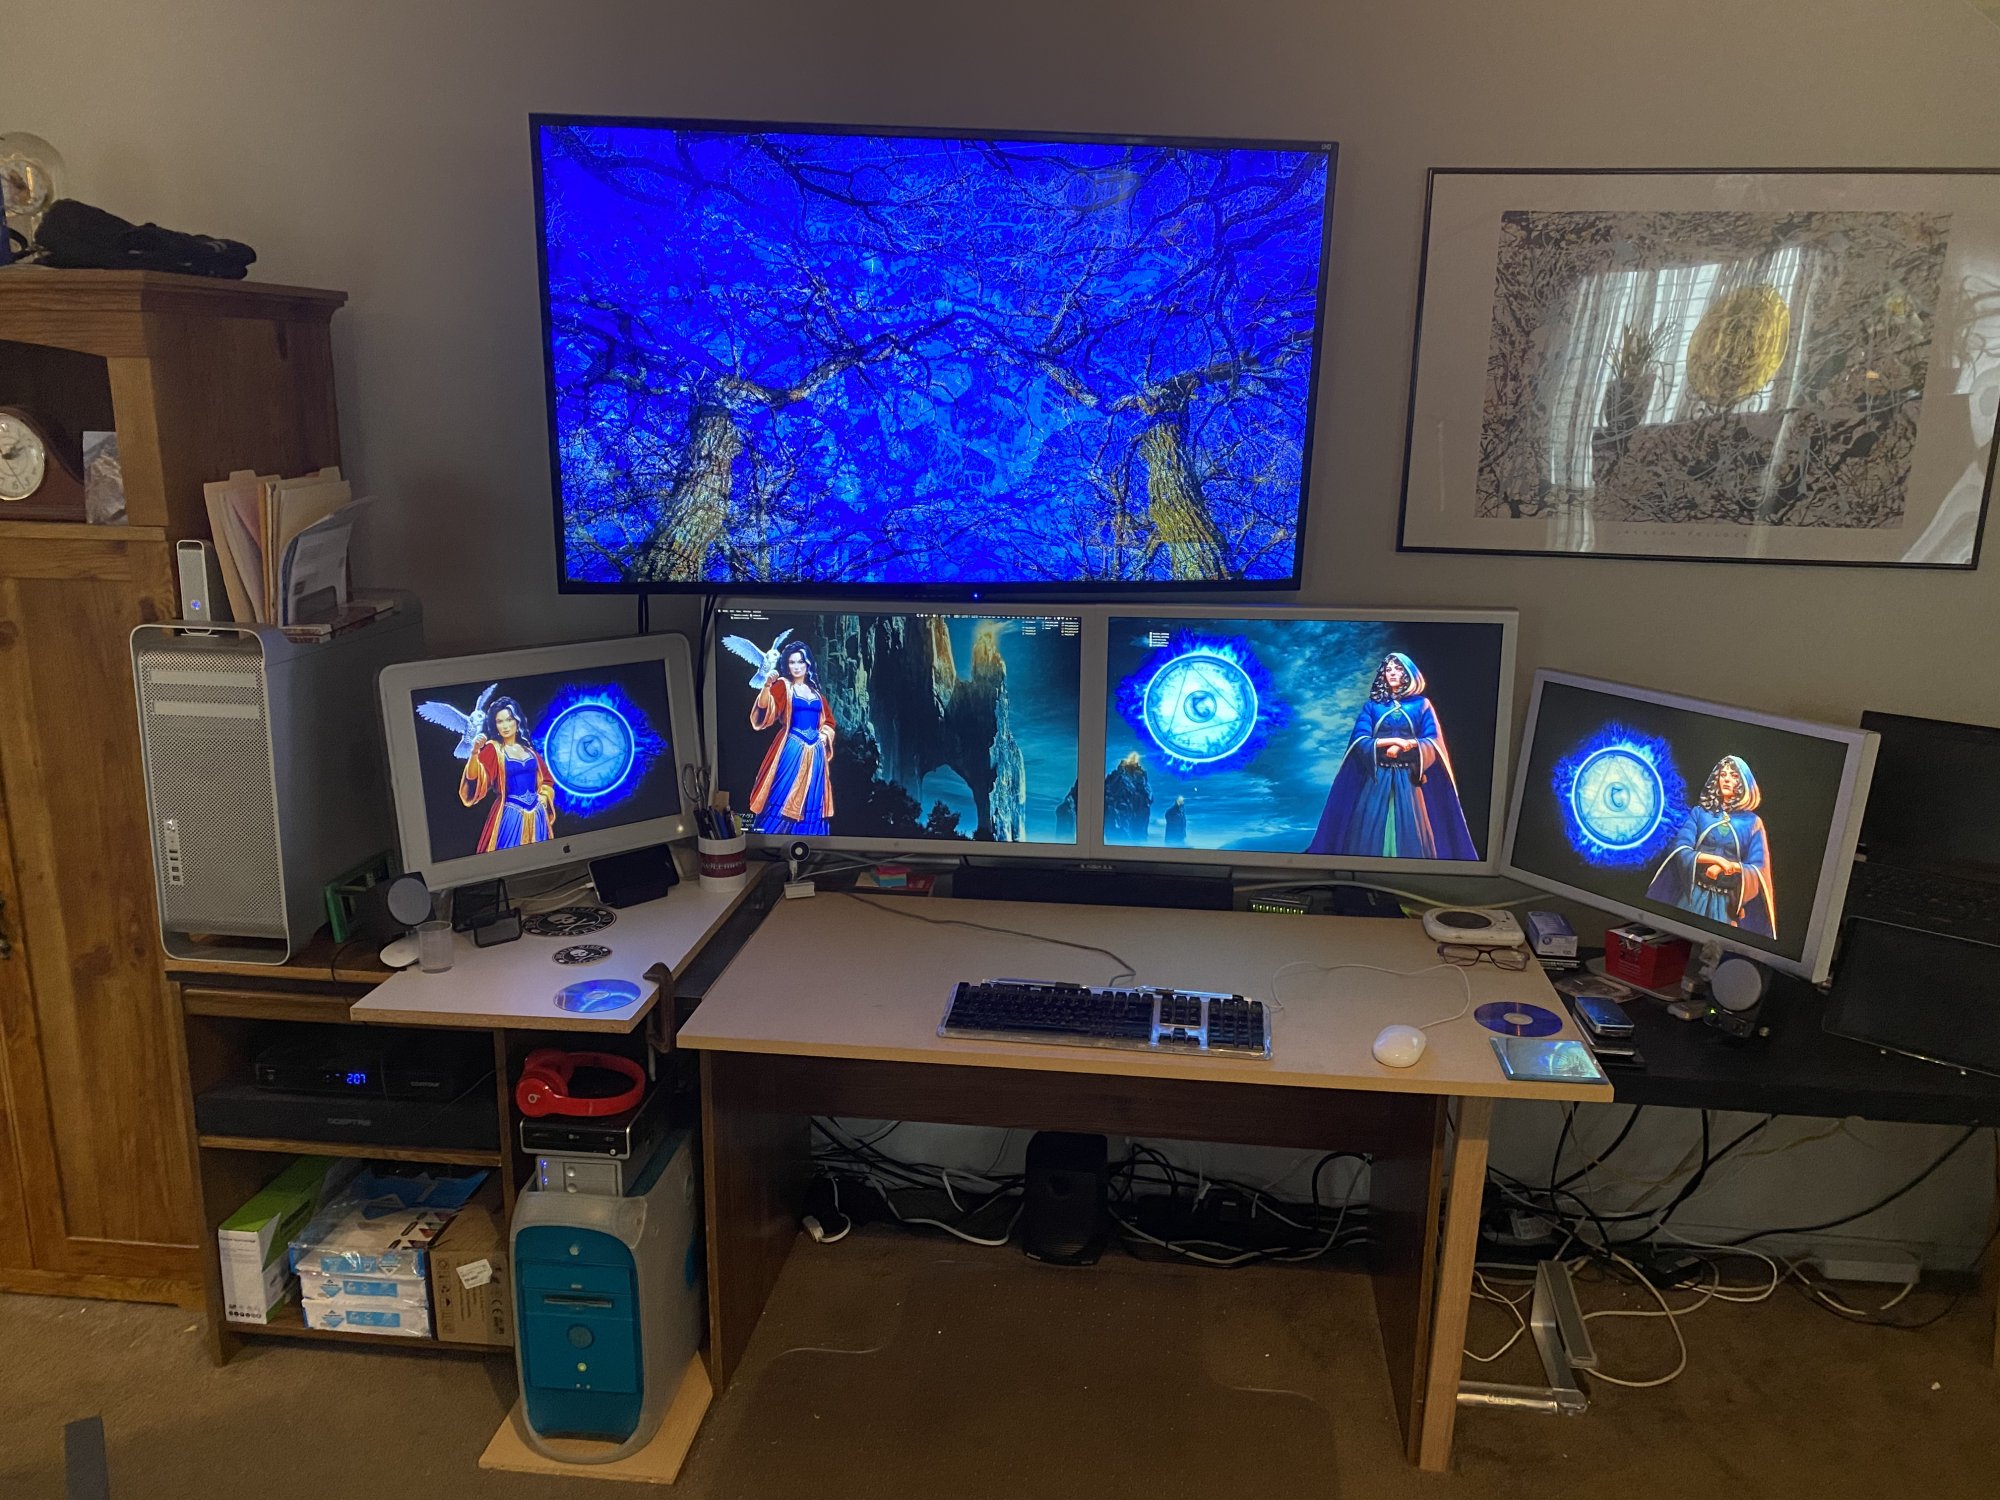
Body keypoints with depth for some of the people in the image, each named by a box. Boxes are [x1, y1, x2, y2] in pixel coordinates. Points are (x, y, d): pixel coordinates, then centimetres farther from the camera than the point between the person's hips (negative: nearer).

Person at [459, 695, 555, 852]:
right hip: (511, 815, -4)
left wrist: (544, 796, 5)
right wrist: (475, 751, -34)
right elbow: (473, 777, -20)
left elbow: (546, 778, 22)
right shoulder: (493, 749, -4)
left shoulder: (528, 747, 10)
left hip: (536, 814, 4)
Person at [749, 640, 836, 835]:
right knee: (784, 798, -9)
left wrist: (824, 734, 6)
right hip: (791, 749, -5)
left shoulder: (815, 692, 14)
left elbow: (828, 720, 26)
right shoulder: (783, 686, -1)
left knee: (811, 802, 6)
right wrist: (767, 686, -38)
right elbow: (764, 707, -20)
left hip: (814, 752, 5)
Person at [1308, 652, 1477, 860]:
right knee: (1371, 831, -4)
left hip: (1408, 779, -1)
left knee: (1409, 833, -5)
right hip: (1376, 779, 1)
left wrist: (1403, 747, -16)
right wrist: (1393, 741, -15)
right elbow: (1360, 741, -4)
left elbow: (1433, 743, -3)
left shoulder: (1421, 705, 8)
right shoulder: (1372, 705, 9)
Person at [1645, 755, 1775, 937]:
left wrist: (1727, 866, -17)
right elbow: (1681, 851, -8)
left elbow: (1757, 869, -2)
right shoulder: (1699, 812, 5)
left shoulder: (1751, 821, 4)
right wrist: (1716, 859, -20)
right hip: (1693, 896, 0)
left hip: (1727, 901, 0)